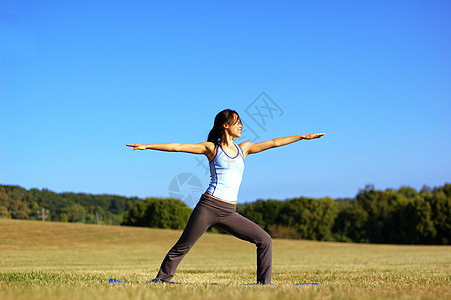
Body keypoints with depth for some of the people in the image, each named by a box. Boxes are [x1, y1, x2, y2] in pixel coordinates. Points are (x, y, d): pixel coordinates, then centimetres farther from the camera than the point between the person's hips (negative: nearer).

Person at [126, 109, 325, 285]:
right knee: (181, 248, -2)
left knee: (264, 240, -1)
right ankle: (161, 280, 11)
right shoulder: (211, 148, 3)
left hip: (229, 213, 5)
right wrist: (147, 146, -5)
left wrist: (303, 137, 17)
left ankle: (263, 283, 6)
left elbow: (273, 143, 17)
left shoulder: (243, 149, 16)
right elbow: (177, 147, 0)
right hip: (208, 207, -4)